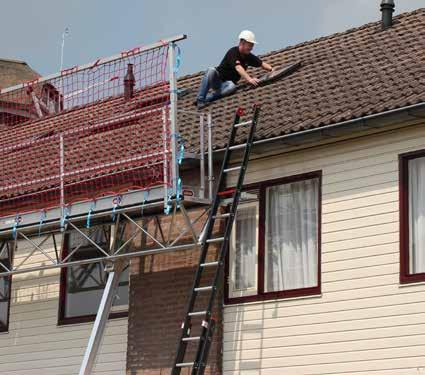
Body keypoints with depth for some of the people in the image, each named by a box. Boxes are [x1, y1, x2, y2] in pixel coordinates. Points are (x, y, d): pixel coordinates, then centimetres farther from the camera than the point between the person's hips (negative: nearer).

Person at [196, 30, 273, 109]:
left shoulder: (249, 57, 4)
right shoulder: (233, 52, -18)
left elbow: (262, 64, 13)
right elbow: (238, 68, -33)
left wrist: (271, 69, -9)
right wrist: (249, 79, -48)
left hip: (228, 83, 4)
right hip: (217, 79, -4)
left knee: (232, 87, -34)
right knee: (211, 70, -38)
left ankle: (206, 98, -34)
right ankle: (200, 99, -36)